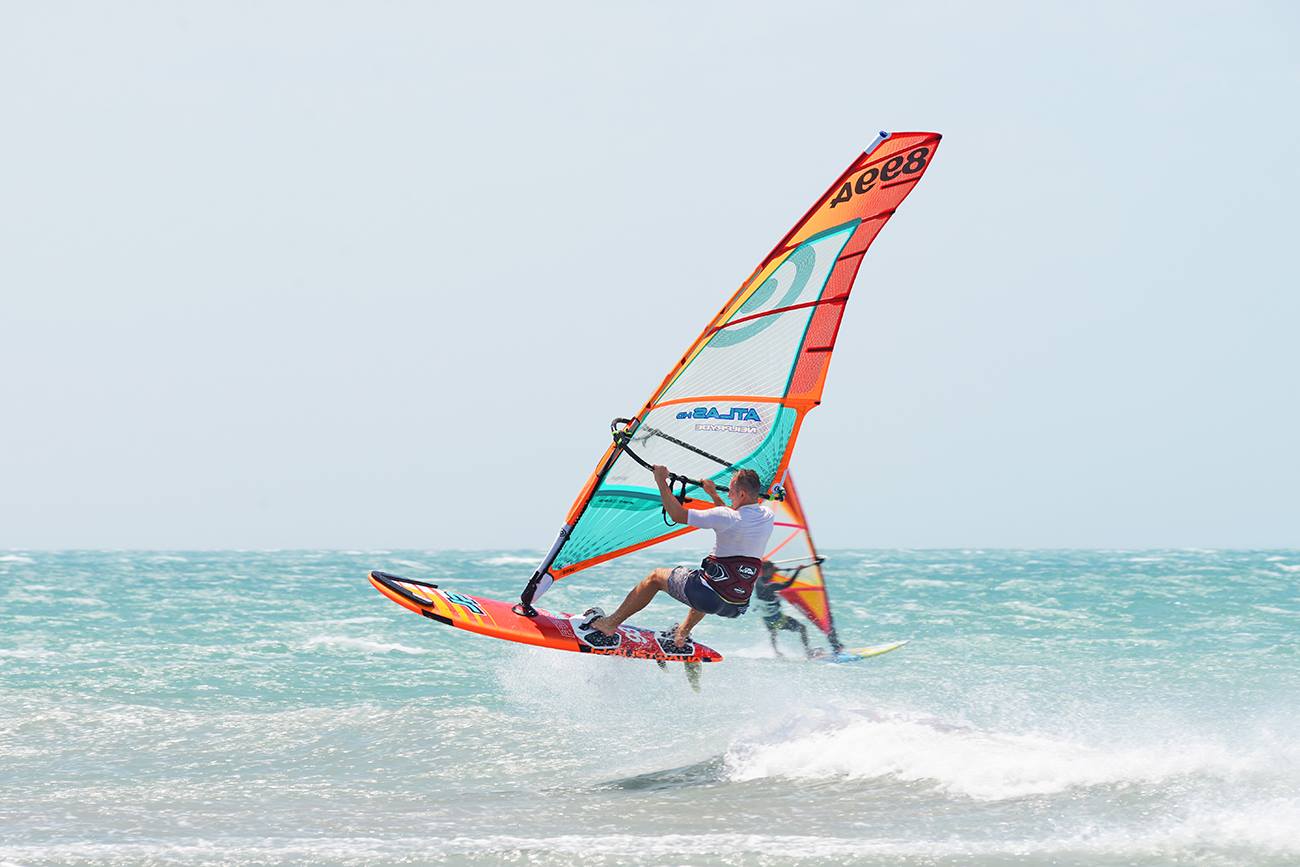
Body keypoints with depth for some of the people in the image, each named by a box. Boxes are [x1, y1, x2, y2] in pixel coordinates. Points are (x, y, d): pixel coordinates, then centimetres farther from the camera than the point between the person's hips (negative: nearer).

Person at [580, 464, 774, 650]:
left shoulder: (727, 518, -21)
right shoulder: (768, 516, 0)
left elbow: (677, 515, -13)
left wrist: (661, 482, -4)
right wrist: (714, 495, 23)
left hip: (708, 598, -6)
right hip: (738, 608, 6)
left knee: (656, 577, 20)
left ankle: (610, 624, 29)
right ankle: (683, 632, 44)